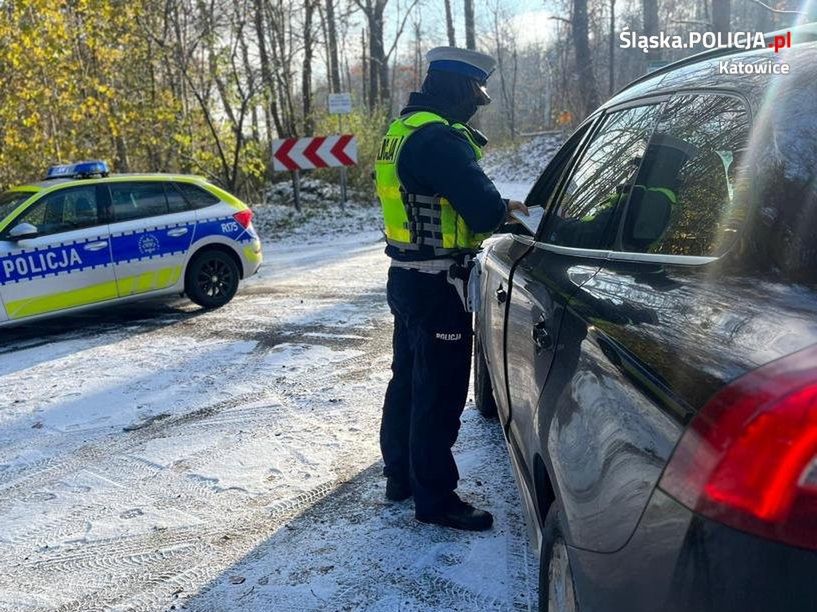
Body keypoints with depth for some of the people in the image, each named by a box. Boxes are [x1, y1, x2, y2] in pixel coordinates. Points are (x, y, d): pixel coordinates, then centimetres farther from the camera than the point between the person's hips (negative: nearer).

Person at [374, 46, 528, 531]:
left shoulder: (404, 130, 13)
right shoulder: (439, 137, -20)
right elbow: (484, 210, -25)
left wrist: (496, 207, 5)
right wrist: (504, 209, -1)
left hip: (407, 277, 10)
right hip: (437, 286, -10)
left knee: (408, 379, 19)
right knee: (440, 393, -1)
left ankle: (401, 474, 33)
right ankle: (435, 498, 10)